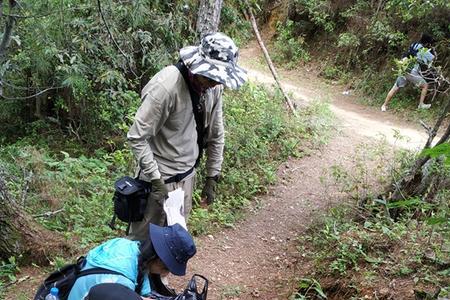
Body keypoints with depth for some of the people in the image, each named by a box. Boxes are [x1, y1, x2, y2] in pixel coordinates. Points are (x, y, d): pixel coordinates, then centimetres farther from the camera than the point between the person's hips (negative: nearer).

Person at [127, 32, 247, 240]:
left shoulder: (213, 87, -5)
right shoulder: (166, 87, -27)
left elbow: (215, 134, 7)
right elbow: (136, 137, -23)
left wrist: (212, 178, 8)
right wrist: (156, 181, -24)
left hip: (187, 173, 6)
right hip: (161, 176, -6)